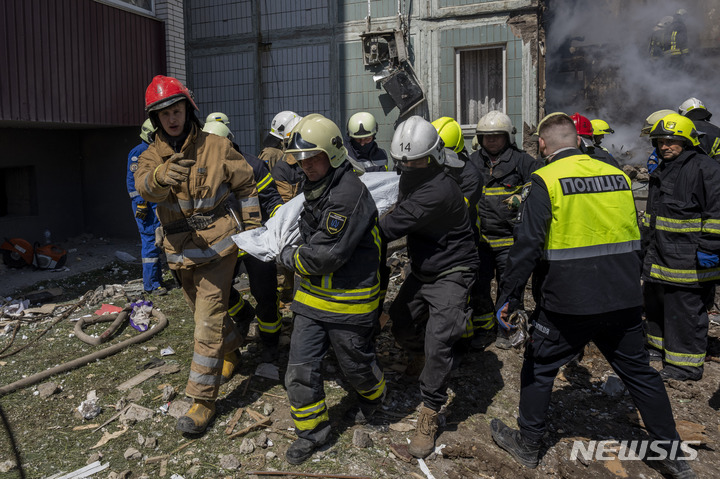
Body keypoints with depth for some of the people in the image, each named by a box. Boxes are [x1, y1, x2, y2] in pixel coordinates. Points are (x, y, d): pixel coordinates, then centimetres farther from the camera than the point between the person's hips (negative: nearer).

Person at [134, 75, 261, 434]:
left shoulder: (216, 147, -5)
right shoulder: (152, 156, 0)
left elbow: (245, 186, 5)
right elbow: (145, 187, -24)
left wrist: (252, 229, 1)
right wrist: (163, 175, -47)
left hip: (218, 246, -4)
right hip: (181, 251, 5)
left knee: (208, 322, -7)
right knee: (206, 311, 22)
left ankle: (203, 399, 2)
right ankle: (232, 349, 51)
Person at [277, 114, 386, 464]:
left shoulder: (349, 193, -24)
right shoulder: (314, 187, 8)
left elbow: (327, 255, -25)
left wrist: (291, 258, -9)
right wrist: (296, 253, 9)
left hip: (348, 301, -8)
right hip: (312, 297, 8)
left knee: (355, 363, 15)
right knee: (300, 369, 8)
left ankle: (373, 396, 48)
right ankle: (313, 430, 27)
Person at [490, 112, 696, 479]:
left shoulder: (546, 181, -10)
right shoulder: (617, 176, 7)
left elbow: (527, 246, -15)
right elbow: (635, 239, 15)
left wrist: (508, 298, -9)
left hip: (568, 302, -5)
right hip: (624, 301, 5)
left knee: (539, 367, 13)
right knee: (638, 371, 19)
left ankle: (527, 444, 26)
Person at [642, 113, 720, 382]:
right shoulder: (661, 172, 17)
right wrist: (645, 242, 27)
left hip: (688, 259, -9)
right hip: (658, 256, 9)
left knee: (685, 310, -2)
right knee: (656, 303, 20)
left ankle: (687, 364, 11)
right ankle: (659, 346, 38)